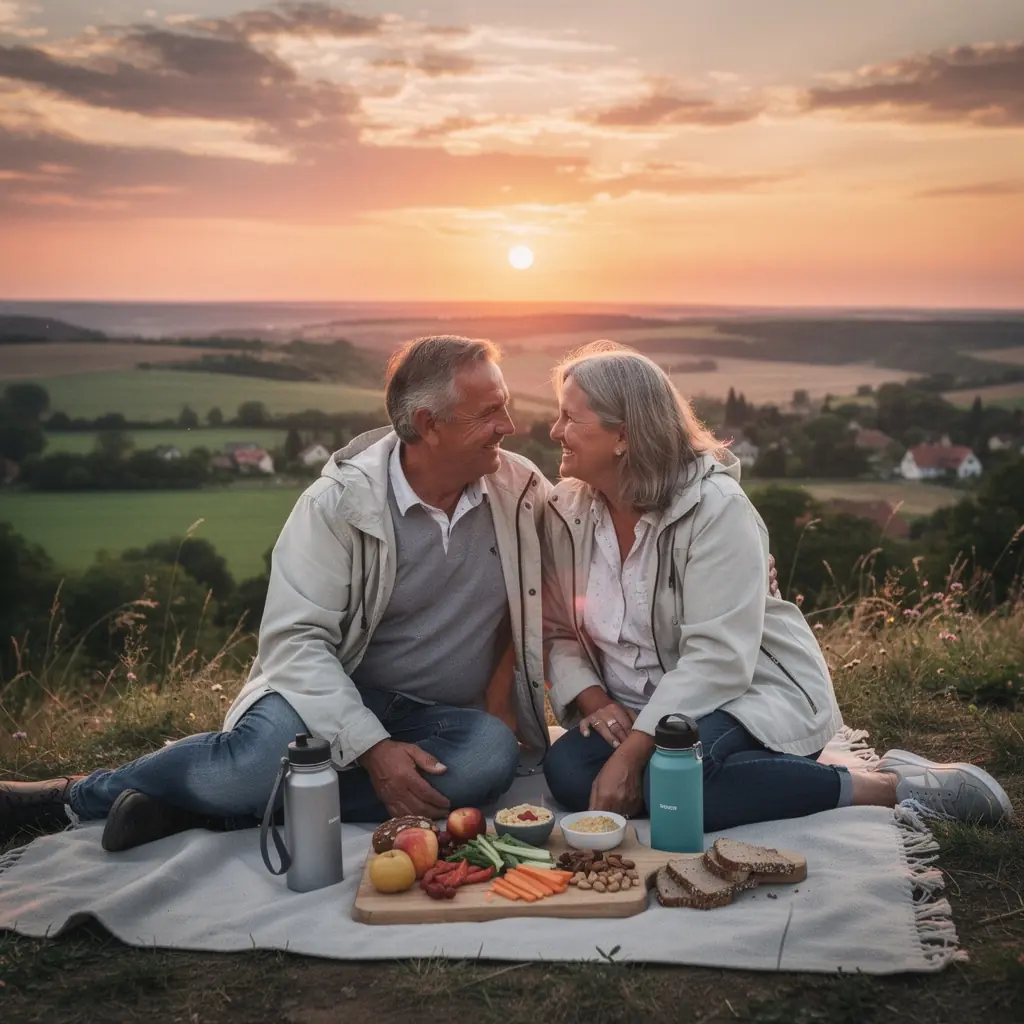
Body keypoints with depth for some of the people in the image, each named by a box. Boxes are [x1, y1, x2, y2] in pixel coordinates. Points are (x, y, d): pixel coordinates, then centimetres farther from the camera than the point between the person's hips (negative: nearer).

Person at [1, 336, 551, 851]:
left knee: (492, 755, -33)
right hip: (339, 698, -3)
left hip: (447, 719, 4)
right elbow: (295, 638, -17)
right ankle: (74, 794, -5)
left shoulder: (523, 489, -3)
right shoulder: (339, 502, -13)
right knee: (254, 766, -36)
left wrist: (503, 689, -2)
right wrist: (372, 747, -28)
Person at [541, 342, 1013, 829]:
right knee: (567, 770, -24)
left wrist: (631, 754, -30)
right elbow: (559, 633, 4)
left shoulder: (715, 506, -18)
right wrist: (592, 700, -17)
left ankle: (886, 786, -19)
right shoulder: (565, 510, 1)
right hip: (643, 711, 7)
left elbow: (717, 659, -25)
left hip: (752, 693, -6)